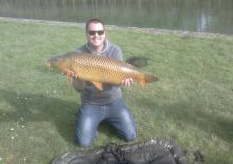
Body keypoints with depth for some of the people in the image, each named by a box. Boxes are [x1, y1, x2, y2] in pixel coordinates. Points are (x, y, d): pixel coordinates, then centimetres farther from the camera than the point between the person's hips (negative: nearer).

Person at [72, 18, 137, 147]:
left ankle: (108, 119, 25)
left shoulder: (115, 50, -9)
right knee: (84, 142, -11)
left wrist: (123, 79, -40)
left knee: (130, 136, -1)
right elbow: (79, 88, -14)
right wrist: (77, 76, -37)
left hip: (114, 101, 1)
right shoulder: (79, 53, -12)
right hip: (90, 104, -1)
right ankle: (95, 120, 19)